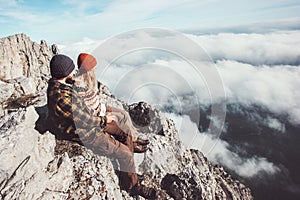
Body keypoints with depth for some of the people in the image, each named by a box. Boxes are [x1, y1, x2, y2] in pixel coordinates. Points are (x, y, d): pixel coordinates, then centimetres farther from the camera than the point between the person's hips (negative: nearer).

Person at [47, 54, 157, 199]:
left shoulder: (55, 85, 0)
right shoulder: (62, 98, -33)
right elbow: (85, 121, -25)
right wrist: (104, 120, -10)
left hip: (85, 126, 11)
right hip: (87, 136, -11)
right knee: (126, 154, -6)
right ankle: (132, 186, 19)